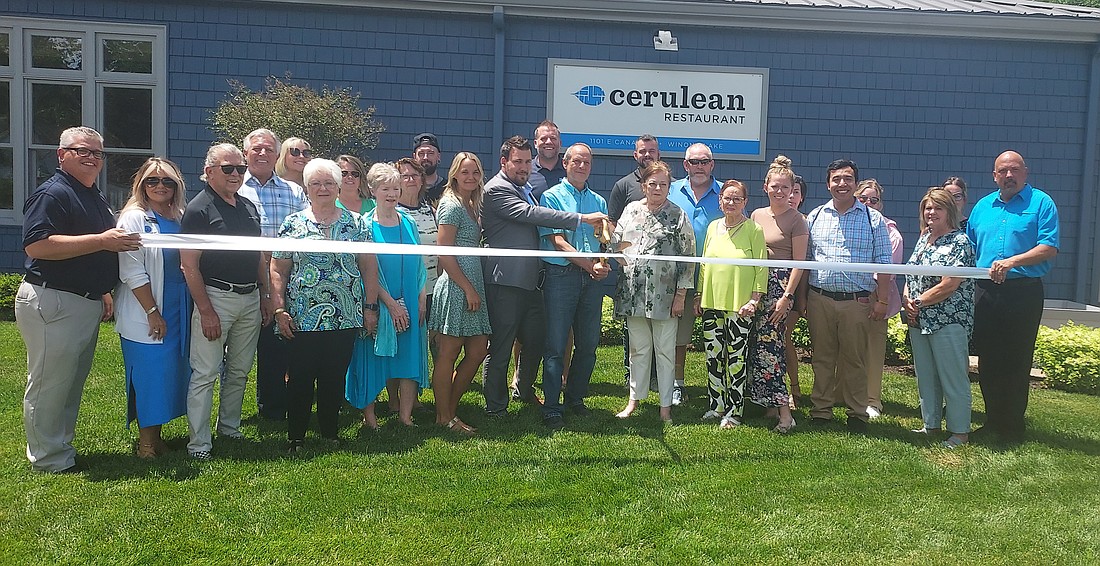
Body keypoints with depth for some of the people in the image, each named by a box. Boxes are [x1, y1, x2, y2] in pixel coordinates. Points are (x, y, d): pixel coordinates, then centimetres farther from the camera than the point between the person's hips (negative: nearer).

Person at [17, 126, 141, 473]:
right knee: (49, 386, 0)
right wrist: (101, 241, -26)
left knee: (73, 383, 17)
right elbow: (36, 245, -25)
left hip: (87, 304, 10)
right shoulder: (52, 193, -13)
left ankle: (63, 449, 29)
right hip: (51, 304, -10)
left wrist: (103, 291, 24)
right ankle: (50, 462, 10)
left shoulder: (94, 197, 17)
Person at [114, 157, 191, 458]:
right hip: (145, 316, -6)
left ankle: (156, 435, 23)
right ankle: (146, 441, 12)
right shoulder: (134, 218, -8)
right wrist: (153, 313, -15)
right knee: (149, 374, -2)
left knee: (171, 372, 10)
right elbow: (133, 273, -13)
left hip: (177, 312, 6)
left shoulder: (180, 218, 10)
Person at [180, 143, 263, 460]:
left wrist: (266, 296, 13)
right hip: (215, 297, -7)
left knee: (239, 370, 15)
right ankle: (198, 443, 3)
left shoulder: (249, 207, 14)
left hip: (250, 299, 7)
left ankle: (230, 428, 29)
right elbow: (189, 265, -12)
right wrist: (205, 310, -17)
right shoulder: (199, 208, -8)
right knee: (205, 373, -4)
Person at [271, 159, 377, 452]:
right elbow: (277, 271, 3)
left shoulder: (354, 222, 7)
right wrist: (279, 310, -4)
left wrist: (371, 307, 4)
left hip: (345, 317, 1)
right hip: (303, 317, -1)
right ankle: (295, 436, 16)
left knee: (335, 378, 9)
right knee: (300, 378, 2)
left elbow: (368, 266, 8)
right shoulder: (293, 224, 3)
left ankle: (331, 431, 23)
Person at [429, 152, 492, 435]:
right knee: (448, 353, 0)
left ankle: (449, 409, 20)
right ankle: (444, 418, 10)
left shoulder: (472, 205, 18)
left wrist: (475, 289, 12)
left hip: (472, 285, 9)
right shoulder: (451, 205, -9)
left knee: (478, 350, 9)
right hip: (455, 287, -9)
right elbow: (444, 254, -15)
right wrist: (469, 289, -15)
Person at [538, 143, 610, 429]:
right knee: (556, 345, -4)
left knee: (588, 344, 8)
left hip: (592, 278, 5)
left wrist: (603, 264, -8)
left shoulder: (599, 201, 18)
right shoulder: (552, 197, 1)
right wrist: (590, 265, -13)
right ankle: (551, 409, 3)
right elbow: (557, 241, -8)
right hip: (561, 274, -5)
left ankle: (576, 398, 25)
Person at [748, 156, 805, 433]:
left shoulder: (796, 220, -3)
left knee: (767, 343, -13)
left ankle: (784, 412, -10)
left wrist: (787, 296, -13)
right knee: (761, 343, 4)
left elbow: (799, 262, -6)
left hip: (781, 285, -6)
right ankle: (771, 405, 13)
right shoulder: (757, 215, 13)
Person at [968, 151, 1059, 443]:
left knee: (1017, 363, 0)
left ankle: (1013, 427, 11)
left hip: (1024, 292, -4)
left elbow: (1049, 248, -10)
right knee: (987, 362, 9)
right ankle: (993, 421, 21)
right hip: (987, 293, 5)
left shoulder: (1041, 203, 0)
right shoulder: (982, 206, 15)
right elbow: (969, 248, 19)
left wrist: (1011, 261, -21)